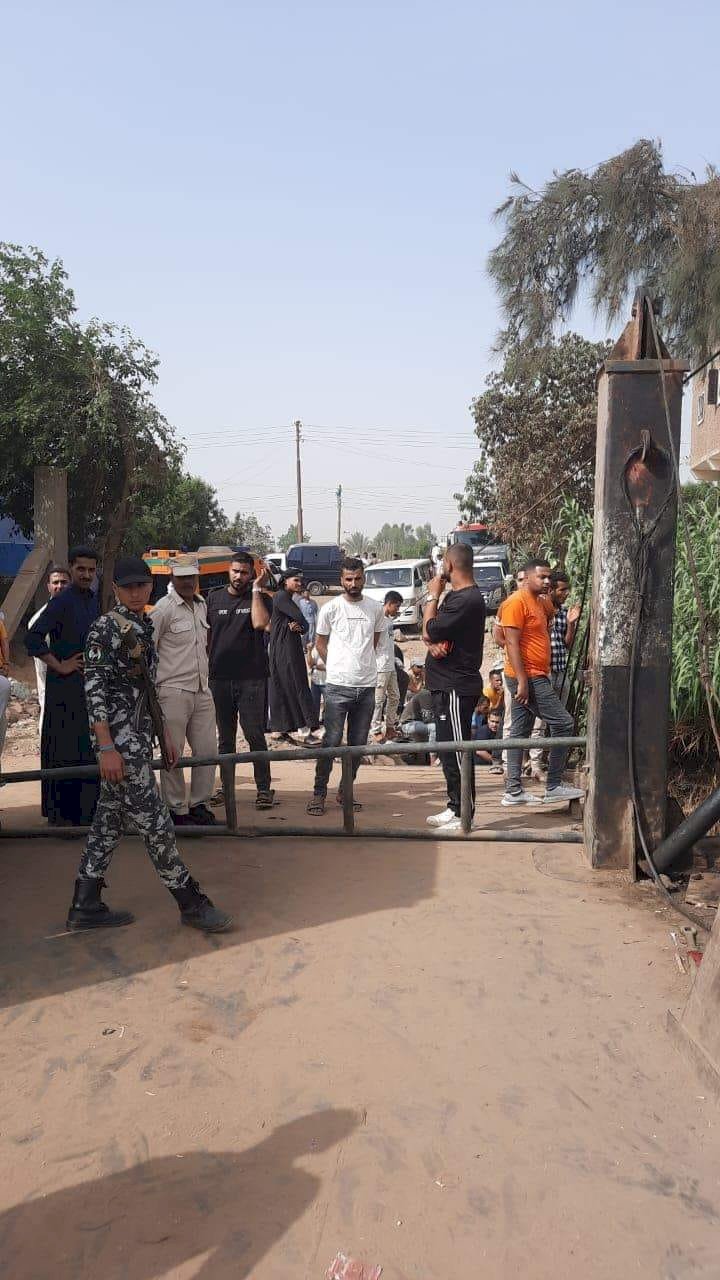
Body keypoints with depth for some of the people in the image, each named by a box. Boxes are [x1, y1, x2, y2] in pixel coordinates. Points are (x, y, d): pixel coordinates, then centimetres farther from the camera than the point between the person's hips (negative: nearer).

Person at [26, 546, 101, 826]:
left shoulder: (93, 599, 11)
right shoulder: (62, 601, -13)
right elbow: (33, 638, -20)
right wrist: (60, 666, -16)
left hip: (90, 685, 7)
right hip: (66, 687, -7)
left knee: (88, 749, 12)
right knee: (64, 751, -1)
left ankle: (85, 809, 23)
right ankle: (62, 814, 8)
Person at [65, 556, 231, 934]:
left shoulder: (144, 626, 14)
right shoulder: (104, 629, -12)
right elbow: (94, 690, -16)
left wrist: (164, 732, 20)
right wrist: (107, 748, -21)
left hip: (139, 736, 9)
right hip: (118, 738, -9)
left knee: (110, 818, 13)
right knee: (153, 821, -2)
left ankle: (85, 907, 22)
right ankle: (191, 903, 7)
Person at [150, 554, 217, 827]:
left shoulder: (202, 606, 13)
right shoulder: (163, 608, -9)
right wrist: (153, 683, -7)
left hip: (202, 691, 7)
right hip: (173, 692, -7)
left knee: (208, 750, 8)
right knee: (172, 754, 1)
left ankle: (199, 804, 21)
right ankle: (176, 809, 11)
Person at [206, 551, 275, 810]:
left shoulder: (261, 599, 2)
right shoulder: (214, 598, 10)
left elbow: (260, 623, -19)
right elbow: (205, 634, 14)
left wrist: (256, 590, -12)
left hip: (252, 679, -3)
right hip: (220, 679, 3)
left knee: (255, 735, -3)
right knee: (225, 737, 12)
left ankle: (264, 788, 4)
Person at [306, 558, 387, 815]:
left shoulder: (376, 608, 5)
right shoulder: (330, 608, -3)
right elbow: (320, 643, 8)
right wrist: (337, 667, 7)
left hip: (367, 686, 4)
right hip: (338, 685, -3)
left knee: (358, 743, 10)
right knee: (332, 741, -5)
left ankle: (346, 791, 23)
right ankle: (319, 793, 6)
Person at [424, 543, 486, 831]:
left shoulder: (467, 599, -19)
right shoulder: (456, 596, 16)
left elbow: (430, 631, -18)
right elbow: (429, 633, 14)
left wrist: (433, 596, -6)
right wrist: (432, 643, -10)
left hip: (456, 687, -11)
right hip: (446, 684, 11)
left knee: (457, 749, -5)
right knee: (449, 748, 17)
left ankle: (464, 816, 2)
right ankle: (455, 806, 27)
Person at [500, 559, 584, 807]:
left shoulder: (538, 602, 18)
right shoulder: (517, 602, -13)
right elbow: (511, 643, -19)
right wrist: (522, 680, -23)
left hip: (534, 677, 10)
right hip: (527, 677, -10)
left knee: (520, 731, 9)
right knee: (563, 723, -7)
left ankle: (513, 791, 12)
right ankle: (554, 787, -2)